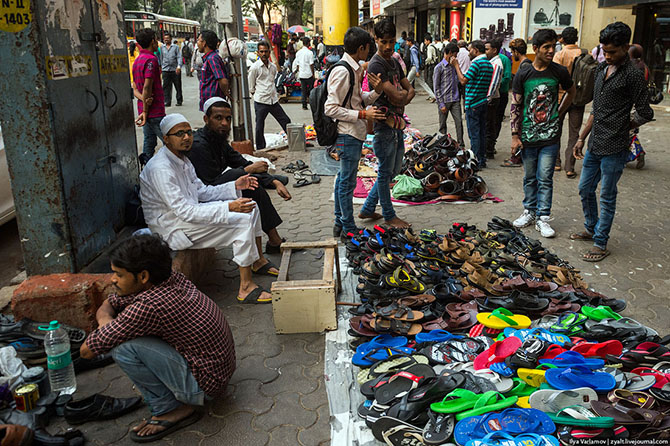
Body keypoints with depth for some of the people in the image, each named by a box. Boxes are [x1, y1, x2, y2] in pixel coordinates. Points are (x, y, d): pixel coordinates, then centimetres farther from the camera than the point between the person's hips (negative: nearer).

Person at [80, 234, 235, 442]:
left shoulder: (150, 305, -29)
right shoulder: (172, 278, -4)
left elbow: (87, 350, -18)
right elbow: (106, 307, 10)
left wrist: (107, 331, 1)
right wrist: (106, 321, -11)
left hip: (205, 384, -9)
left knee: (123, 347, -20)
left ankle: (171, 410, -3)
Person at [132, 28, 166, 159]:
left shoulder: (137, 60, 15)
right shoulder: (151, 59, -14)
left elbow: (135, 89, 11)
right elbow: (147, 87, -21)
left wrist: (144, 99, -8)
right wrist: (145, 111, -16)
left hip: (143, 109, 10)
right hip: (155, 111, -9)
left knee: (149, 141, 13)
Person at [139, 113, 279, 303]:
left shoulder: (182, 160, 8)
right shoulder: (160, 169, -24)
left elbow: (202, 191, 14)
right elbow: (184, 211, -30)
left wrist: (235, 186, 1)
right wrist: (229, 207, -34)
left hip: (189, 212, 10)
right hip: (173, 230, -10)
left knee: (250, 207, 8)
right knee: (243, 220, -23)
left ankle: (258, 261, 22)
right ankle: (246, 288, -21)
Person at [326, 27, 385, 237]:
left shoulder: (355, 69, 11)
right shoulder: (342, 72, -19)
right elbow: (331, 109, -21)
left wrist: (376, 91, -2)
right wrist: (363, 114, -22)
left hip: (354, 133, 10)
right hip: (347, 135, -10)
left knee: (343, 178, 17)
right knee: (347, 182, 0)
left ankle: (340, 223, 28)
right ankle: (349, 229, 11)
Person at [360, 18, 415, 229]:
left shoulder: (394, 62, 14)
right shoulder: (376, 65, -16)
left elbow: (410, 89, 12)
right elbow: (395, 96, -22)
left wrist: (403, 97, -9)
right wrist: (404, 93, 0)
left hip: (397, 123, 9)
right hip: (385, 124, -9)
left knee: (394, 170, 16)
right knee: (386, 172, 4)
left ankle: (367, 207, 28)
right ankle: (389, 215, 18)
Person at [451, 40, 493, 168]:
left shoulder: (477, 63, -16)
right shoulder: (489, 64, 12)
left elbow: (463, 80, -17)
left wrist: (456, 66, -7)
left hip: (473, 103, -9)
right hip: (484, 102, 9)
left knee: (474, 134, -4)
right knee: (482, 132, 13)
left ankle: (476, 161, -1)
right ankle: (482, 160, 19)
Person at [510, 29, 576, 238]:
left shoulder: (559, 72, -1)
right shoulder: (523, 74, -2)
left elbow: (571, 92, 19)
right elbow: (515, 106, 0)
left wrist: (559, 114, 10)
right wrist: (515, 136, -3)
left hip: (550, 137, -1)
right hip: (528, 136, 1)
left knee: (545, 179, 0)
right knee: (530, 178, 12)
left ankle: (543, 217, 8)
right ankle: (529, 211, 26)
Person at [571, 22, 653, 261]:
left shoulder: (633, 75, -12)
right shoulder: (602, 69, 11)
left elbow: (645, 114, -8)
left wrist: (620, 128, 3)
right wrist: (582, 138, 15)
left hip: (614, 148, -7)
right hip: (595, 145, 7)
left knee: (607, 197, 2)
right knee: (585, 189, 17)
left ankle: (600, 243, 13)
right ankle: (591, 229, 36)